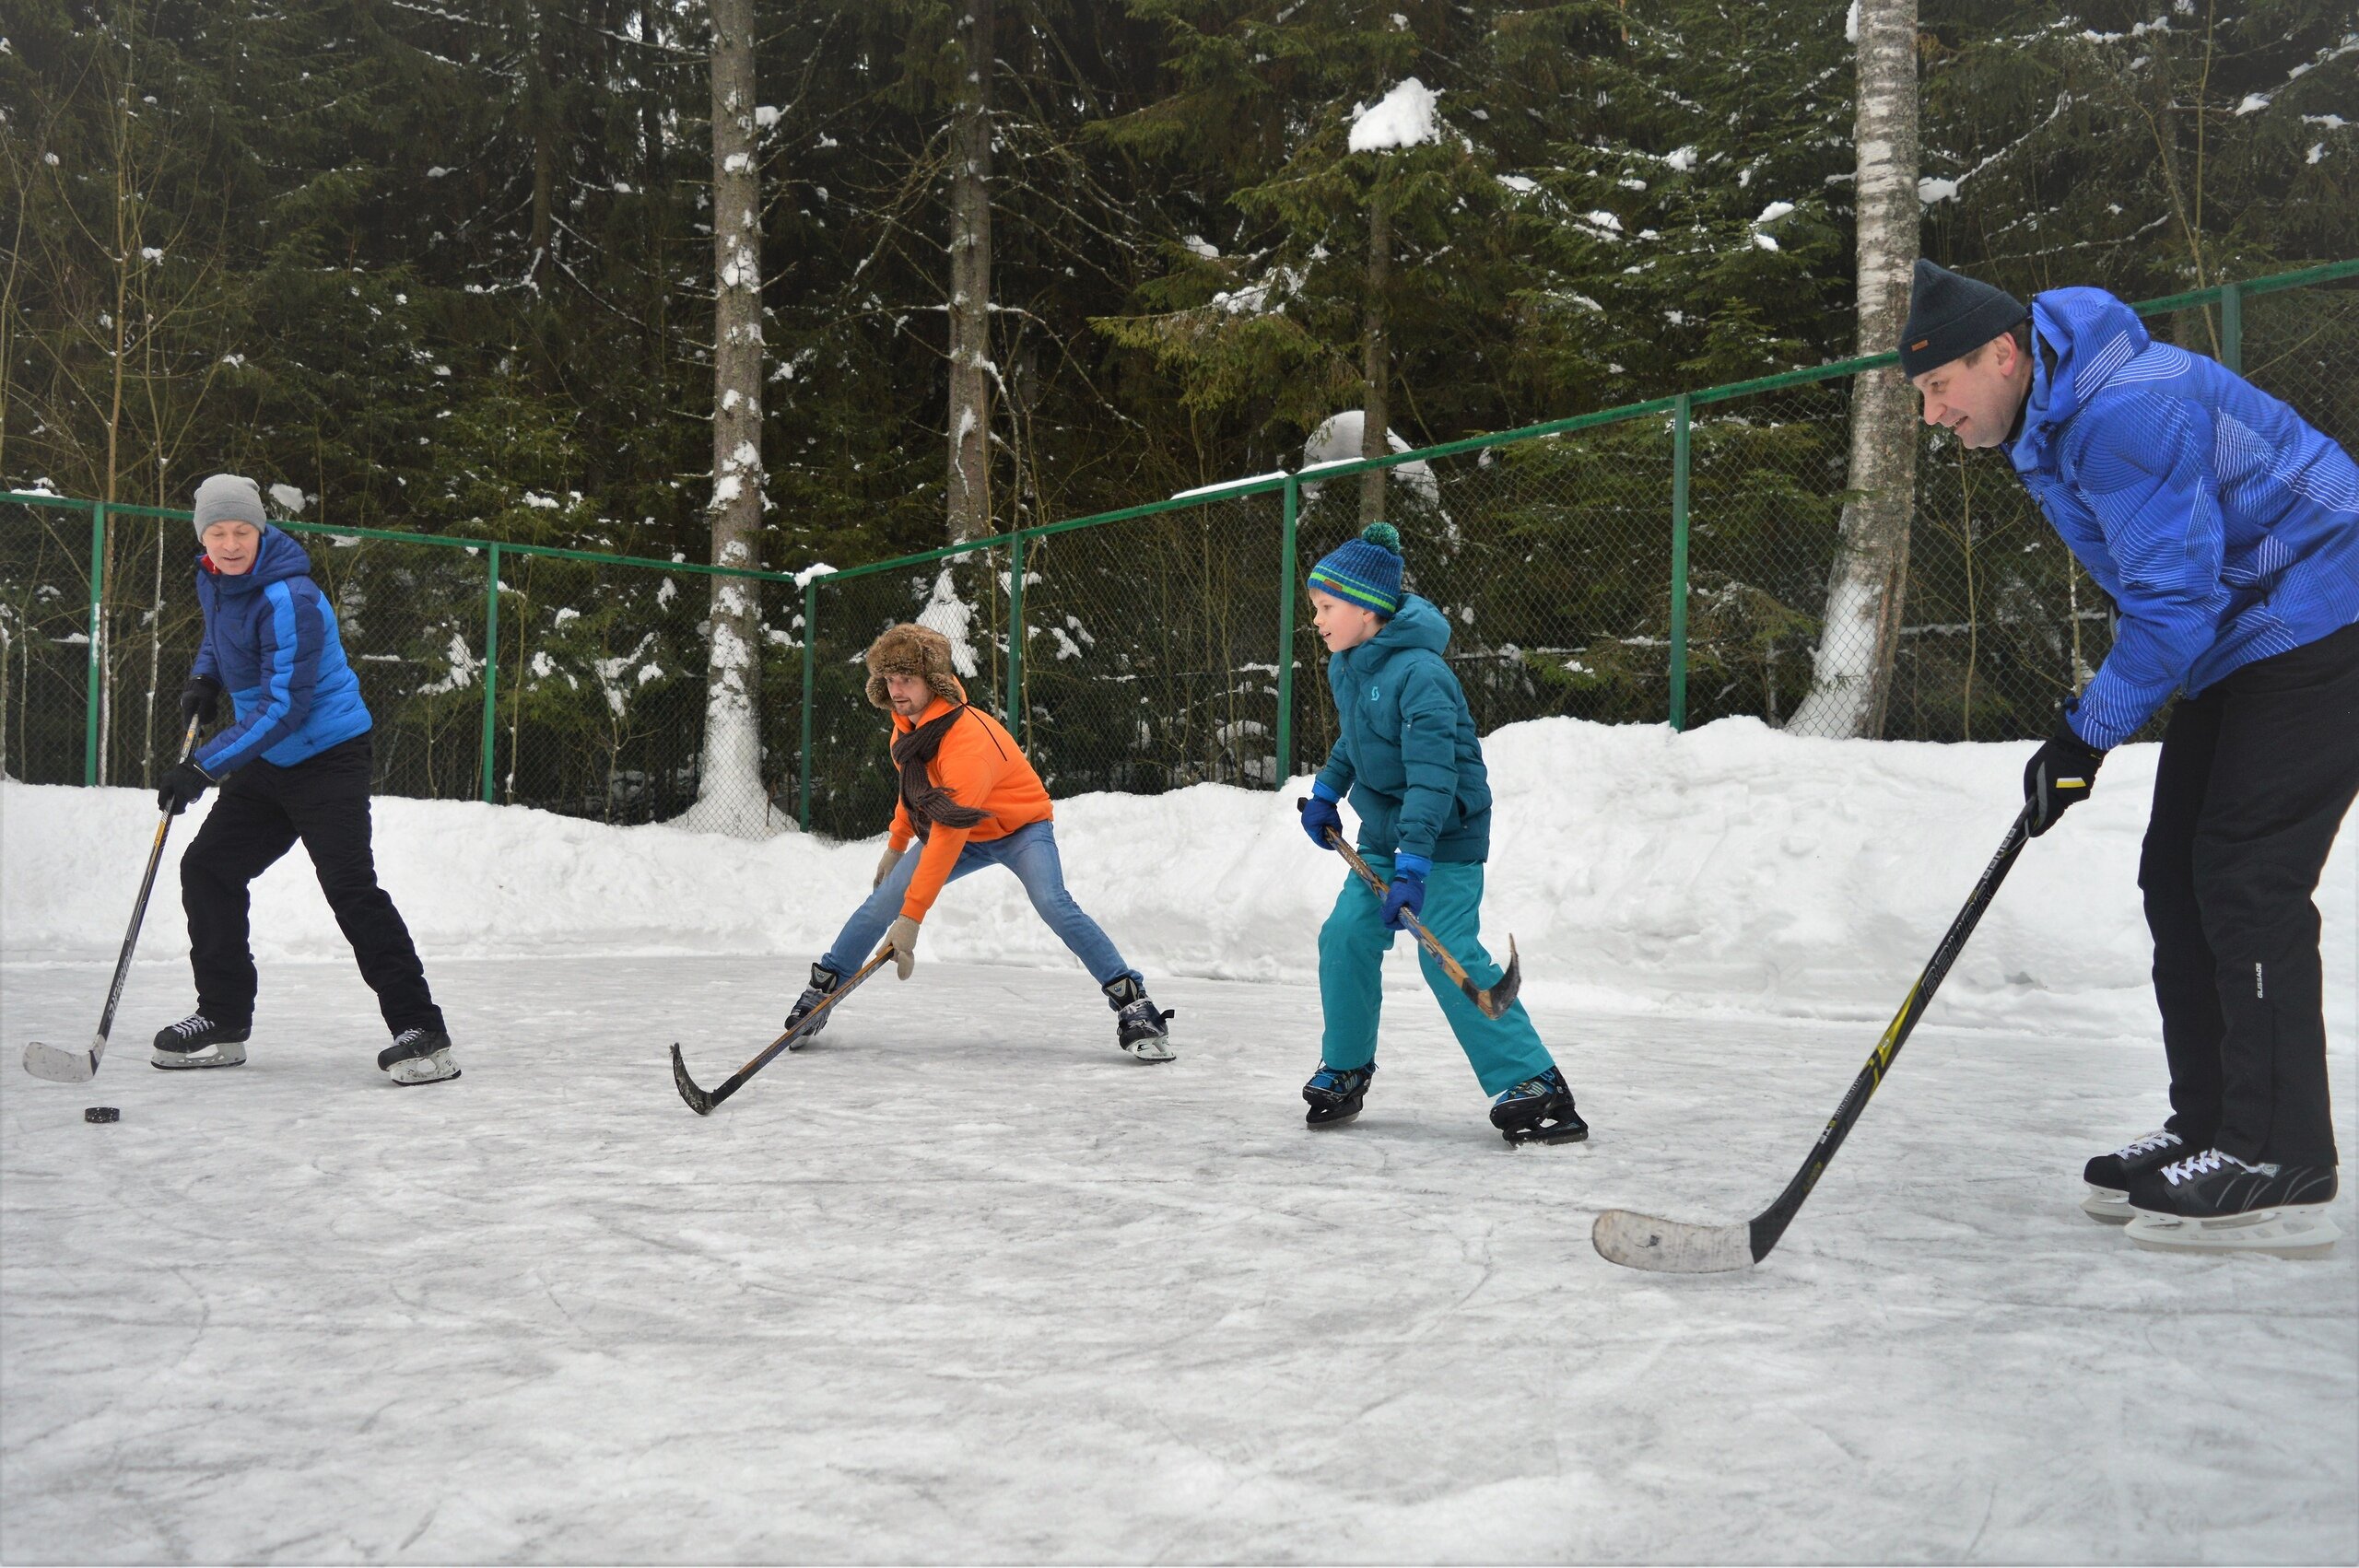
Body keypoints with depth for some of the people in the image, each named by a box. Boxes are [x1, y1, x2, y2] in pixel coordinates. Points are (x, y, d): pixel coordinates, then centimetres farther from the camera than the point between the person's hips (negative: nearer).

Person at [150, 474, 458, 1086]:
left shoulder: (288, 599, -24)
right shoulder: (213, 579, 5)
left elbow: (285, 708, -27)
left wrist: (204, 768, -28)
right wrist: (203, 678, 7)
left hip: (327, 755, -9)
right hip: (266, 761, 9)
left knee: (350, 888, -17)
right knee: (207, 869, 11)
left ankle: (421, 1031, -16)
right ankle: (223, 1021, 23)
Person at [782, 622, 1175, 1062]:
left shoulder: (968, 739, -36)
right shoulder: (905, 727, -9)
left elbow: (946, 837, -41)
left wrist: (911, 917, -43)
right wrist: (895, 847, 19)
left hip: (1021, 827, -7)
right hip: (953, 829, 7)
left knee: (1052, 903, -31)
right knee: (882, 902, -7)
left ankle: (1133, 1005, -25)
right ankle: (819, 993, 11)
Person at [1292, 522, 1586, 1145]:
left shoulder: (1418, 674, -26)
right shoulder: (1345, 667, 3)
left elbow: (1432, 775, -32)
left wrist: (1413, 865, -37)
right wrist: (1326, 792, 17)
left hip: (1444, 835, -8)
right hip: (1384, 830, 8)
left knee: (1449, 958, -15)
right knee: (1345, 937, 1)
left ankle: (1535, 1085, -8)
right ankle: (1345, 1070, 19)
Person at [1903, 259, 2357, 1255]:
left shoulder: (2124, 411, -25)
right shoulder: (2050, 426, 9)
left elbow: (2175, 599, -26)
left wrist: (2088, 733, -18)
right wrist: (2091, 723, 13)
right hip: (2236, 648, 11)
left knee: (2246, 881, -14)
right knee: (2178, 874, 7)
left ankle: (2278, 1167, -10)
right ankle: (2208, 1131, 14)